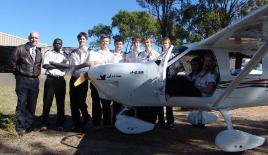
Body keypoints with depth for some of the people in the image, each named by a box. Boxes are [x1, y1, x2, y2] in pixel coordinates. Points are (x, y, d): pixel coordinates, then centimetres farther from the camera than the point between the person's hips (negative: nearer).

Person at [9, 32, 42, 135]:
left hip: (34, 80, 5)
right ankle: (20, 127, 6)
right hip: (23, 79, -5)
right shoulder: (20, 49, -4)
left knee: (32, 105, 7)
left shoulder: (39, 53, 13)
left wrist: (37, 74, 14)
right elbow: (12, 61, 0)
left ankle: (29, 125, 18)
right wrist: (17, 73, 6)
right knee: (22, 104, -3)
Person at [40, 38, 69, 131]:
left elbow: (67, 65, -7)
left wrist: (53, 63, -9)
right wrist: (60, 65, -7)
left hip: (61, 80, 2)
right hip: (50, 79, -1)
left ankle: (60, 124, 14)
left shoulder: (64, 54, 12)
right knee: (47, 102, 1)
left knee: (60, 102, 5)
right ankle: (44, 124, 10)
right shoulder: (48, 53, 7)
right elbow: (45, 65, -8)